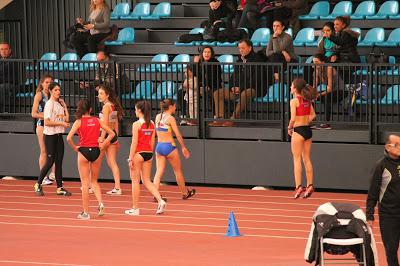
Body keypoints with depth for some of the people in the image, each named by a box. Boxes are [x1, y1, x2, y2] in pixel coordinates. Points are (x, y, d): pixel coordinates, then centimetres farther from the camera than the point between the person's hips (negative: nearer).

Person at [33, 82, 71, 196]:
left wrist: (65, 107, 7)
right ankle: (38, 185, 9)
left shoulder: (60, 103, 12)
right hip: (50, 135, -7)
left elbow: (67, 120, 9)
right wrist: (61, 123, -15)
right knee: (50, 161, -6)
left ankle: (60, 187, 8)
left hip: (59, 135, 7)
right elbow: (47, 122, -17)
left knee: (59, 161, 5)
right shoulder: (49, 104, -10)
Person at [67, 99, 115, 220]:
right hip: (96, 151, 3)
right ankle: (100, 203, -5)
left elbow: (69, 138, -17)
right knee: (94, 181, 18)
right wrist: (103, 145, 4)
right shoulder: (97, 121, 4)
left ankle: (86, 212, 4)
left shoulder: (79, 122, -5)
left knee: (85, 183, 4)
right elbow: (112, 133, 2)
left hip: (84, 151, -3)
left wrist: (74, 147, -2)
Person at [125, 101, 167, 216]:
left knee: (135, 180, 5)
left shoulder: (137, 124, -12)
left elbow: (134, 143, -13)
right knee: (147, 181, 13)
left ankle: (135, 208, 9)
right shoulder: (152, 124, 7)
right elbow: (152, 141, 11)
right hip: (148, 153, 6)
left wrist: (130, 158, -10)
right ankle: (160, 201, -5)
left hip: (138, 153, -6)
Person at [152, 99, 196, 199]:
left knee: (159, 171, 3)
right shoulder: (170, 118, -11)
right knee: (178, 171, 12)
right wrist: (183, 148, -1)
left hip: (159, 146, 5)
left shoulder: (158, 117, 7)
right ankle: (185, 193, 26)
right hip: (169, 146, -5)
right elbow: (178, 135, -10)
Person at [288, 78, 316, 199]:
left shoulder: (294, 101, -12)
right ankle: (309, 185, 10)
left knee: (297, 159, -2)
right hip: (308, 130, 7)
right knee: (307, 159, 11)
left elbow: (293, 118, -17)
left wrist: (289, 128, -1)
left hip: (298, 130, -7)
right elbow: (313, 115, 12)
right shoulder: (307, 100, 8)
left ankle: (298, 186, -7)